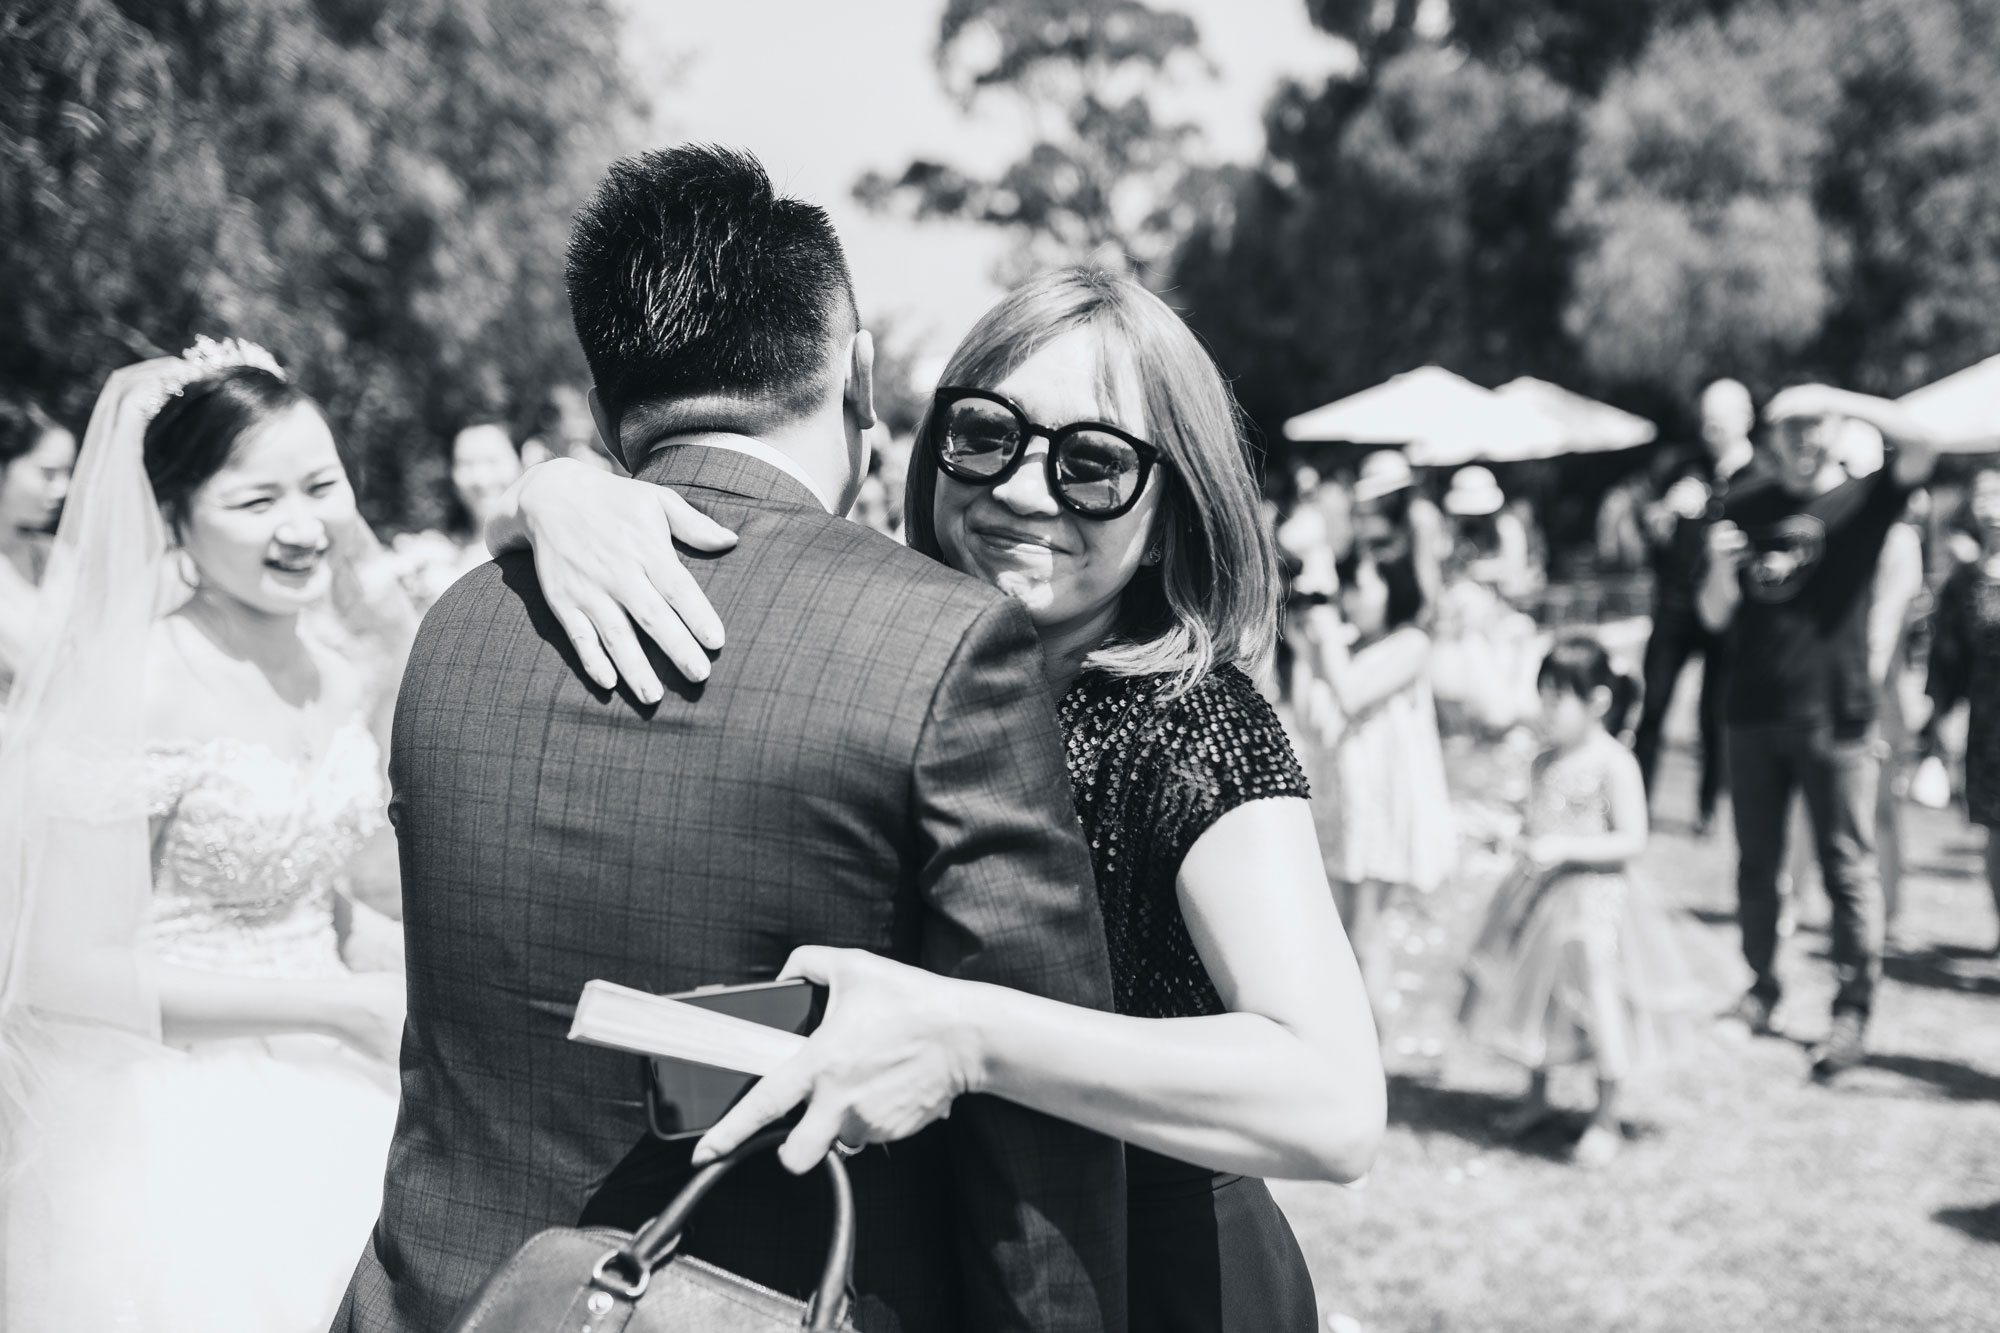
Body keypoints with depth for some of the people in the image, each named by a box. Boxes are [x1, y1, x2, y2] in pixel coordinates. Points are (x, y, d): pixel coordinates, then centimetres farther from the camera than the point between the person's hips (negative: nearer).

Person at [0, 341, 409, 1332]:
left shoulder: (337, 685, 4)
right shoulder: (129, 692, -18)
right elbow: (85, 971, -18)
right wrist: (350, 1003, -17)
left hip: (327, 1104, 7)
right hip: (185, 1142, -6)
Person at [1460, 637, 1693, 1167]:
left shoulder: (1614, 764, -14)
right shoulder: (1545, 763, 6)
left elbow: (1632, 840, -17)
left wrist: (1564, 848, -23)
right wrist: (1524, 836, -3)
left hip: (1594, 901, -7)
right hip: (1540, 895, 7)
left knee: (1598, 1008, 0)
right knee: (1537, 999, 16)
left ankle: (1606, 1120, 16)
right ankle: (1537, 1098, 35)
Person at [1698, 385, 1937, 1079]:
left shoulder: (1862, 498, 0)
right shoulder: (1745, 507, 8)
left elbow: (1917, 443, -21)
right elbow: (1715, 616, 8)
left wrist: (1836, 398, -21)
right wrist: (1721, 565, -12)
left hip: (1835, 715, -4)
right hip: (1754, 711, 4)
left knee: (1848, 868, -1)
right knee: (1756, 865, 12)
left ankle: (1852, 1014, 4)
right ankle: (1762, 990, 24)